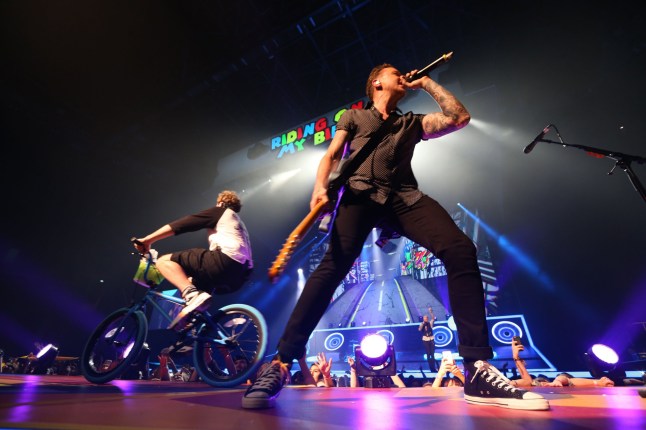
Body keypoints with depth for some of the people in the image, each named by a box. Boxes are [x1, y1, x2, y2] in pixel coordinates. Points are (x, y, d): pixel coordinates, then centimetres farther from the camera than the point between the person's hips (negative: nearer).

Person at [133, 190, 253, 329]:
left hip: (225, 260, -9)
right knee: (191, 281, 29)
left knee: (164, 261, -4)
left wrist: (147, 240, 5)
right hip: (240, 274, 9)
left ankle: (192, 295, -25)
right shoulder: (237, 223, 36)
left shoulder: (220, 211, 13)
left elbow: (182, 224, 4)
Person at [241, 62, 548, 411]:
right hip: (362, 193, -2)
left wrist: (426, 83, 32)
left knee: (461, 250, -22)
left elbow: (460, 117, 24)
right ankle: (281, 364, -21)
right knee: (333, 264, -27)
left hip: (405, 196, 3)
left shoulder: (413, 122, 33)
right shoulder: (353, 116, 26)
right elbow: (331, 155, 13)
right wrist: (320, 187, -9)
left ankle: (478, 371, -17)